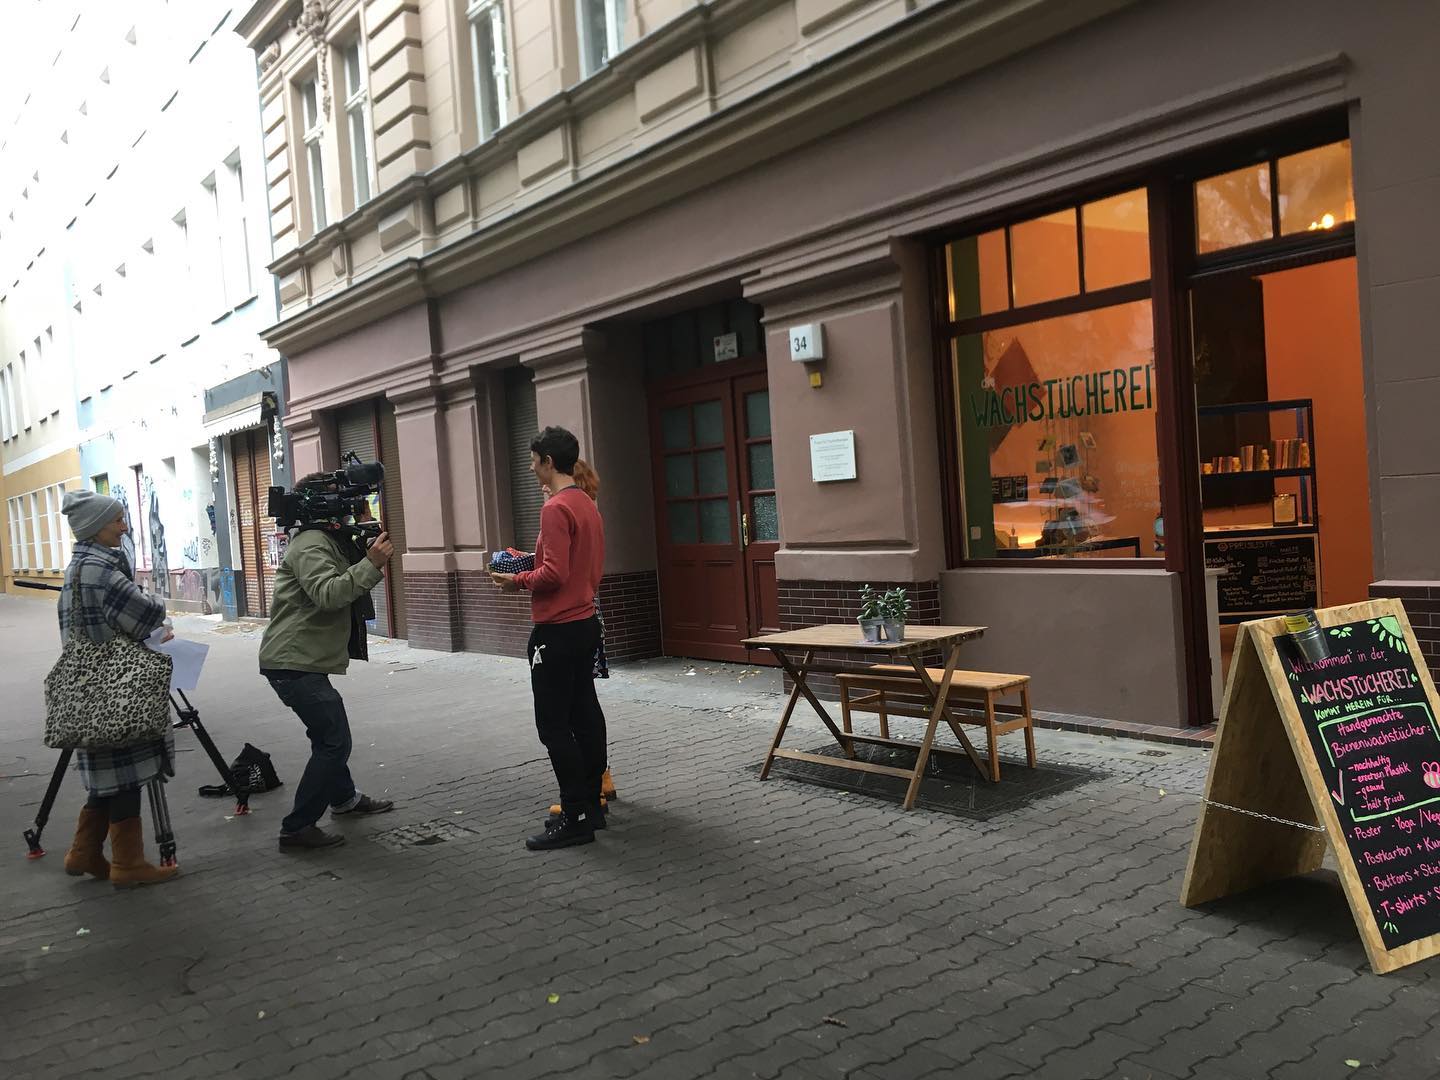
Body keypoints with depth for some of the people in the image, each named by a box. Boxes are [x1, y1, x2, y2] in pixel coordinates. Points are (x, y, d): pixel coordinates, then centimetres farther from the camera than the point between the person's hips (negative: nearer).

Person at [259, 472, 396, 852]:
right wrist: (371, 564, -35)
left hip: (303, 660, 11)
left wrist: (369, 540, 2)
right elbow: (328, 594, -30)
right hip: (294, 663, -11)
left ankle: (344, 798, 44)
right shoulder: (311, 544, -16)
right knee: (334, 742, -10)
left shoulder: (333, 541, 18)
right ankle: (297, 828, -4)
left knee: (330, 734, 25)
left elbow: (349, 588, 14)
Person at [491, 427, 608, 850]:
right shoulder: (587, 504, 12)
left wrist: (518, 581, -6)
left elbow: (553, 574, -23)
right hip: (585, 622, 10)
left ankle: (576, 818, -1)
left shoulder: (556, 508, -17)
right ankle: (591, 804, 20)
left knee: (554, 726, -4)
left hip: (558, 630, -10)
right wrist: (532, 569, 15)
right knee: (584, 716, 13)